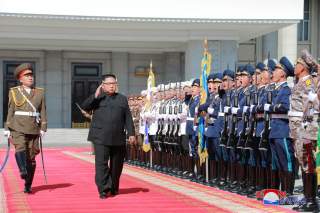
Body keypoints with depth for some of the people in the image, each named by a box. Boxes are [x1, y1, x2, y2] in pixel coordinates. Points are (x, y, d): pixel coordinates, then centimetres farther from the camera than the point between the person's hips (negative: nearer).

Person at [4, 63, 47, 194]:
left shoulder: (40, 93, 10)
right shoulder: (14, 92, 7)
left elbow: (42, 112, 8)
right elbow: (10, 112, 6)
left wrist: (43, 128, 0)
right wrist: (7, 128, 0)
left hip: (33, 129, 2)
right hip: (18, 128, -2)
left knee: (31, 157, 3)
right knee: (20, 148, -28)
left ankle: (28, 185, 11)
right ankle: (23, 171, -49)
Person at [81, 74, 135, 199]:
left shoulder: (122, 99, 14)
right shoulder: (97, 98, 7)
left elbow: (128, 118, 11)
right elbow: (85, 107, -8)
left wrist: (131, 133, 4)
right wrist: (95, 96, -17)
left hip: (118, 138, 3)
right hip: (101, 138, -3)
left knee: (117, 165, 10)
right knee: (101, 163, -10)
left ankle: (114, 188, 25)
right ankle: (103, 190, -9)